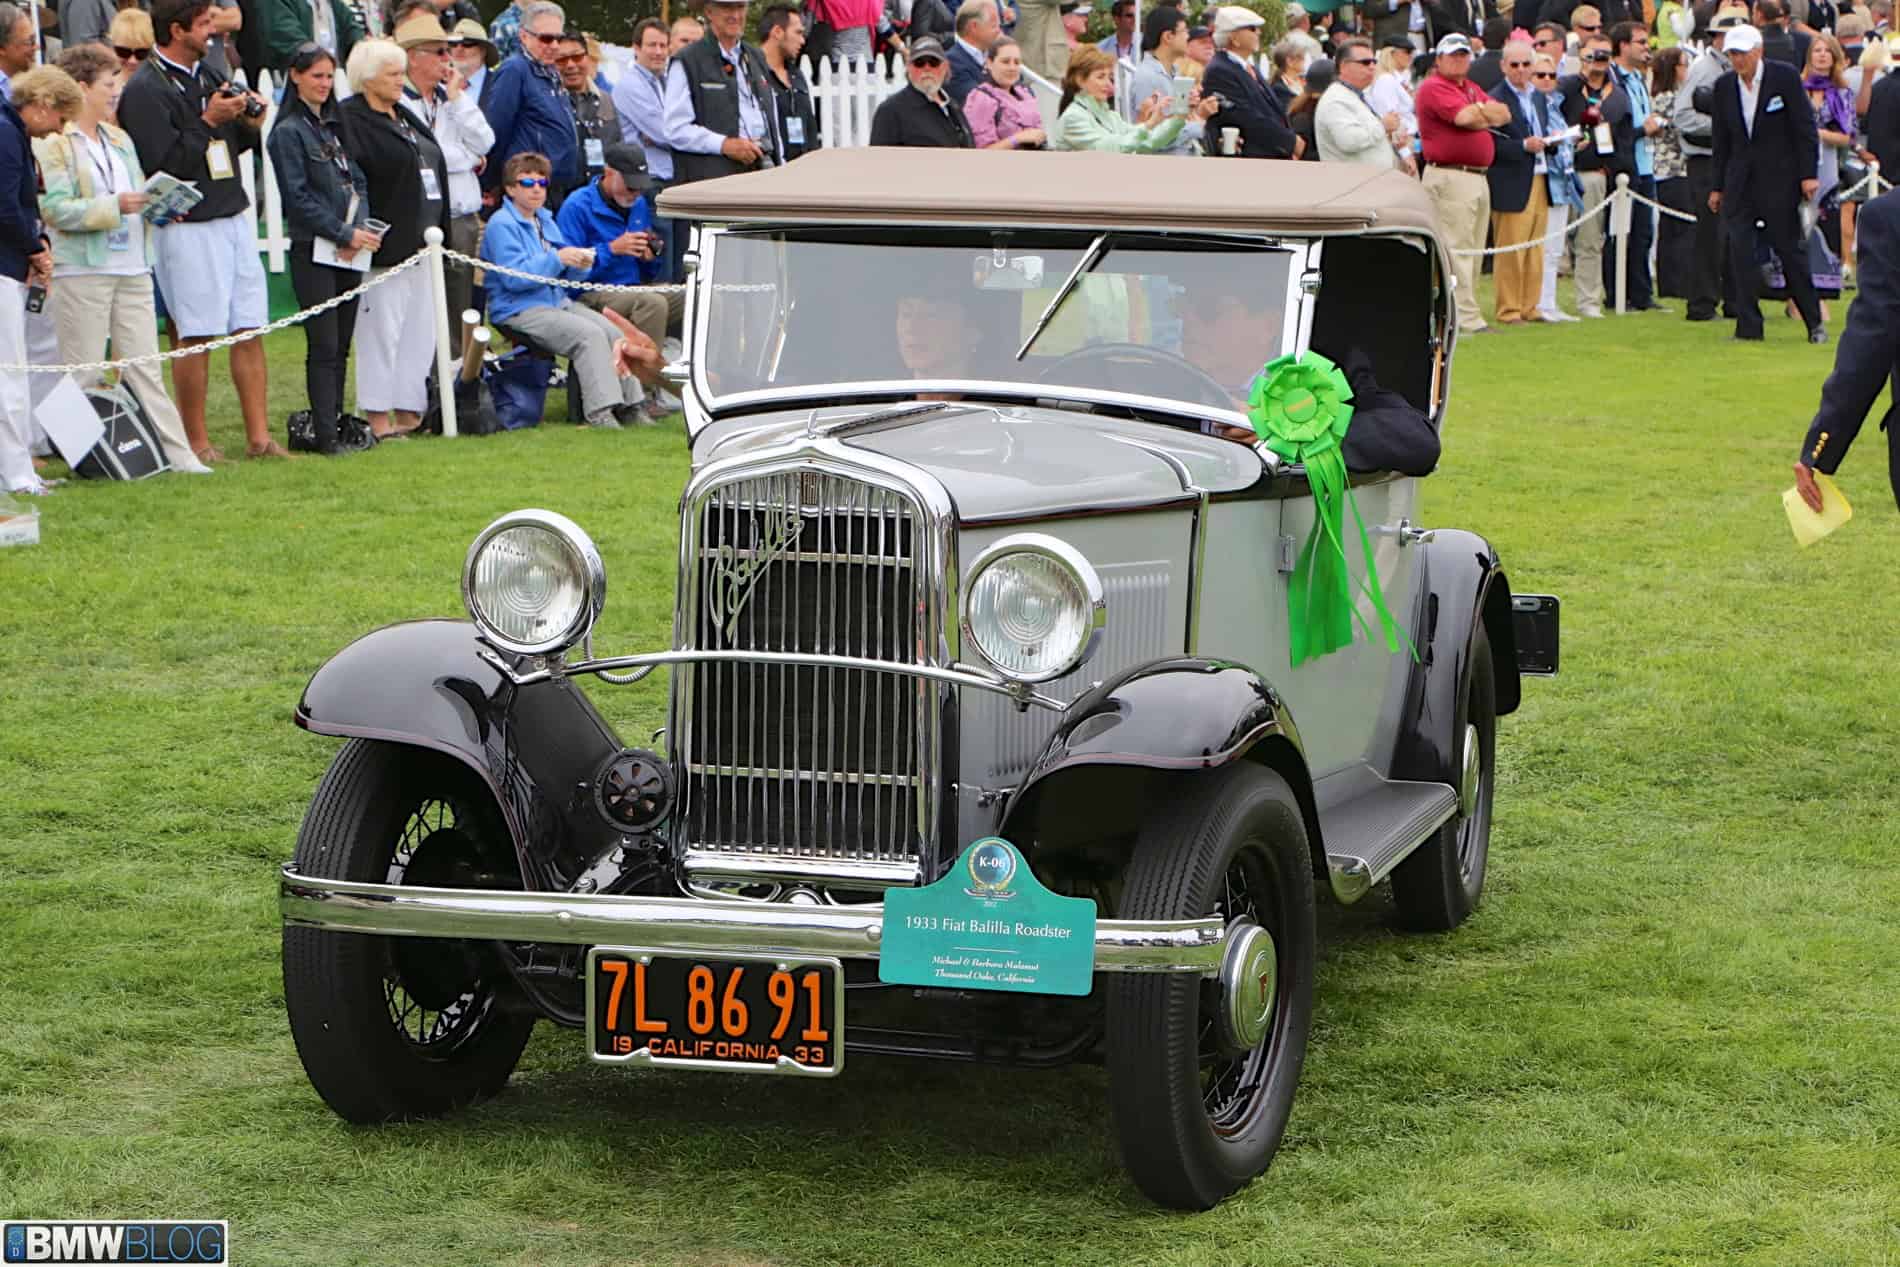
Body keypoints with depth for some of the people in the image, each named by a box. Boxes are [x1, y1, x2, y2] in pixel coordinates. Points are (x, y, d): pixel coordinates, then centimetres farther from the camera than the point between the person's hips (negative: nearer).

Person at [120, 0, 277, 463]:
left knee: (249, 330, 5)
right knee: (195, 337, -2)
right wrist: (208, 122, -16)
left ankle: (258, 437, 10)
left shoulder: (208, 77, 15)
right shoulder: (145, 90, -11)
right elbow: (163, 162, -17)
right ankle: (197, 443, 7)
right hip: (187, 227, -7)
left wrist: (249, 125, 1)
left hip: (234, 216, 8)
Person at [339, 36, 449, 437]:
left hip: (419, 239, 9)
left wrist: (437, 231, 17)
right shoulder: (351, 121, -10)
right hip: (385, 243, -9)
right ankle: (377, 415, -1)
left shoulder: (406, 117, 18)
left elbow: (433, 163, 23)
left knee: (420, 328, 9)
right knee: (383, 326, -6)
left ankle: (409, 410, 15)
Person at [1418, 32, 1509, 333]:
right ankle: (1466, 318, -11)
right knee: (1457, 249, -9)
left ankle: (1465, 312, 15)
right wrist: (1486, 114, 1)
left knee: (1473, 250, 11)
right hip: (1450, 178, -9)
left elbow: (1504, 114, 12)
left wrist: (1479, 112, -6)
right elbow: (1464, 117, -20)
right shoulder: (1433, 87, -6)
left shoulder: (1472, 88, 23)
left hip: (1478, 178, 10)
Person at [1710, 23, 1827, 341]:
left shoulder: (1785, 76, -5)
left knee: (1789, 249, 0)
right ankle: (1748, 324, 2)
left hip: (1780, 177, -4)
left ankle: (1814, 323, 12)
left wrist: (1808, 174, -9)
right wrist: (1719, 186, 11)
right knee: (1740, 251, -3)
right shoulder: (1724, 85, 6)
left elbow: (1805, 128, -4)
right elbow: (1722, 139, 12)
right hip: (1740, 179, 4)